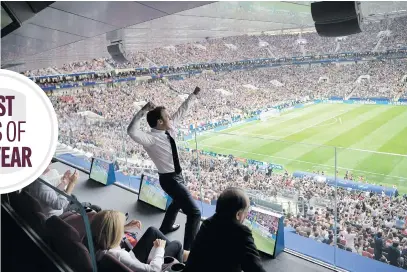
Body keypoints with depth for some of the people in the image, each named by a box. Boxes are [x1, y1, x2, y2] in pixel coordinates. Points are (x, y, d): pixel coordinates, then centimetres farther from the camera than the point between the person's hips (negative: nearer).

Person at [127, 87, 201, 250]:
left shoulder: (170, 129, -5)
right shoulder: (151, 139, -27)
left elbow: (181, 111, 8)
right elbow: (132, 131, -45)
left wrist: (194, 95, 10)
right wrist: (143, 111, -49)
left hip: (176, 175, 10)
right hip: (170, 179, -10)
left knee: (178, 201, 36)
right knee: (194, 213, -12)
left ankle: (166, 227, 61)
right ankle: (188, 250, -3)